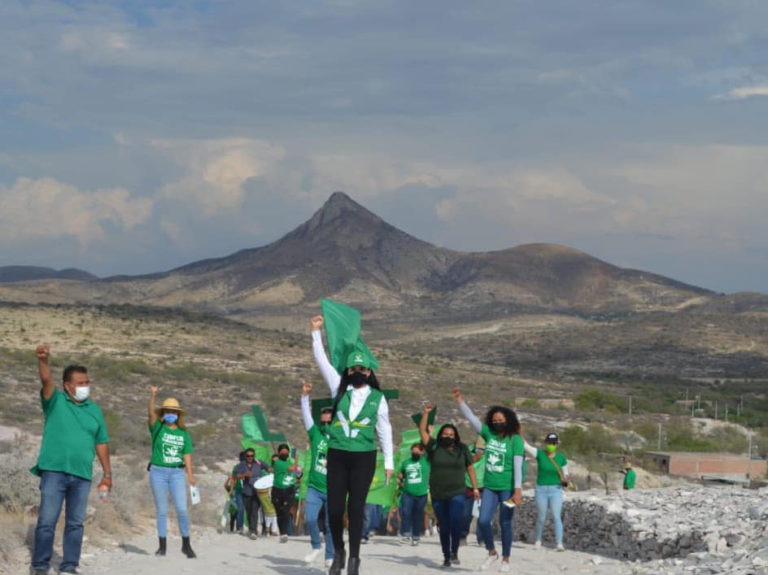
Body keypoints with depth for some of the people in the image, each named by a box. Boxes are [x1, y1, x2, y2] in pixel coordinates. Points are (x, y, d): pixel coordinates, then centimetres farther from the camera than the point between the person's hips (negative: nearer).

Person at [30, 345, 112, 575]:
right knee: (47, 520, -5)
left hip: (82, 475, 4)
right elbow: (46, 380, -17)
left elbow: (101, 443, 17)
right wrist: (43, 360, -37)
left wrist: (107, 473, 14)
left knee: (76, 523, 5)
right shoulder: (55, 401, 3)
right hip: (54, 471, -4)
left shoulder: (94, 410, 13)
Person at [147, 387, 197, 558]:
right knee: (162, 511, 4)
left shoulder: (183, 433, 9)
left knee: (182, 509, -7)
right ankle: (162, 546, 9)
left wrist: (190, 474, -6)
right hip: (158, 472, -1)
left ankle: (186, 544, 3)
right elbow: (151, 414, -15)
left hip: (177, 473, 1)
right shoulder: (158, 428, 2)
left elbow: (187, 455, 6)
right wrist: (152, 396, -32)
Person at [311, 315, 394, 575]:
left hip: (363, 457, -1)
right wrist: (316, 333, -2)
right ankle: (338, 552, 21)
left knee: (356, 508, -3)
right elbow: (322, 361, 4)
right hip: (337, 455, 1)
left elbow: (384, 430, 8)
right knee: (334, 508, 0)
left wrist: (389, 462, 6)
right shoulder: (339, 388, 7)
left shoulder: (378, 398, 5)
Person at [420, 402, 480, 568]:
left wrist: (475, 488, 7)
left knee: (456, 521, -21)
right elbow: (422, 431, -2)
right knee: (444, 527, 6)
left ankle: (454, 552, -8)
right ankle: (446, 557, 16)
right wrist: (426, 413, -11)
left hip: (456, 494, -1)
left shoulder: (462, 450, 5)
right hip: (438, 496, 1)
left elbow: (470, 468, 11)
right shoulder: (434, 447, 3)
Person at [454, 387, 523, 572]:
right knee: (483, 521, -3)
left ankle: (505, 559, 16)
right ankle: (492, 553, 17)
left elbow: (518, 466, -15)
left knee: (505, 523, 3)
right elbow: (471, 417, 3)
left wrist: (517, 491, -20)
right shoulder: (489, 433, 3)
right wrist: (459, 399, -6)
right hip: (490, 486, 4)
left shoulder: (515, 440, -10)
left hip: (507, 488, -4)